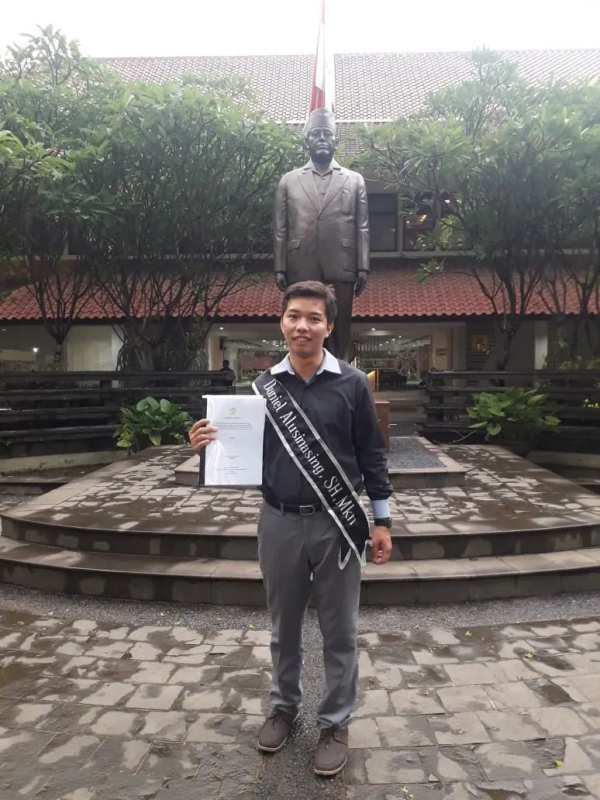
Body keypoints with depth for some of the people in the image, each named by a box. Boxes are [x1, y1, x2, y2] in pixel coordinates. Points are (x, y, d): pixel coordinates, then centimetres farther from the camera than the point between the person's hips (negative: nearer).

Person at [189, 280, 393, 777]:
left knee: (339, 631, 11)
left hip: (336, 524, -2)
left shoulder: (352, 384, -6)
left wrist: (382, 520, -1)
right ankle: (285, 706, 41)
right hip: (280, 523, 2)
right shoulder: (263, 386, 0)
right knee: (284, 626, 19)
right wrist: (211, 445, -12)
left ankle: (335, 723, 31)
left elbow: (371, 456, -1)